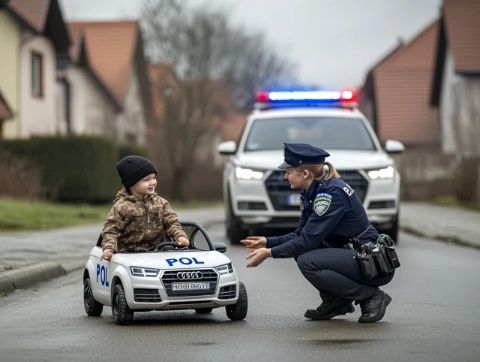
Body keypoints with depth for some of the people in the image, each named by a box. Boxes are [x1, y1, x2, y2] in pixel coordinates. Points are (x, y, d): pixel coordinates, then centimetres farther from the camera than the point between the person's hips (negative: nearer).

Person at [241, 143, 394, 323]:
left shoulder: (332, 193, -21)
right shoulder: (311, 193, 7)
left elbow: (309, 240, -23)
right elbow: (300, 235, 15)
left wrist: (270, 253, -17)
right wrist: (268, 242, 4)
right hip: (352, 254, 9)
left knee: (307, 262, -23)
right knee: (299, 250, 2)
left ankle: (372, 297, -10)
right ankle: (335, 302, 9)